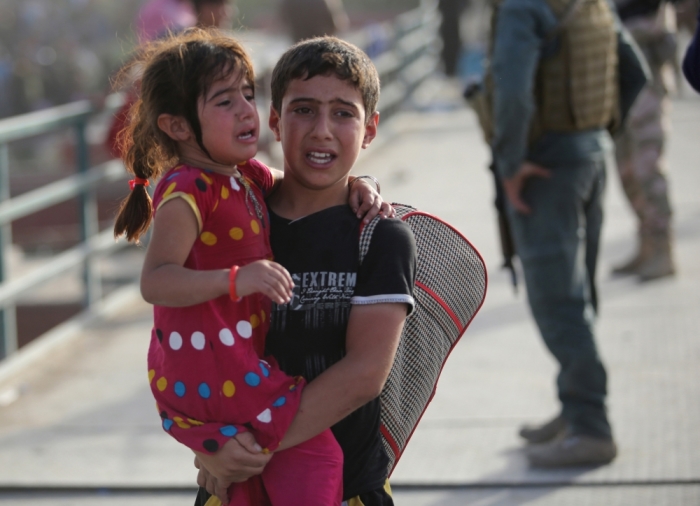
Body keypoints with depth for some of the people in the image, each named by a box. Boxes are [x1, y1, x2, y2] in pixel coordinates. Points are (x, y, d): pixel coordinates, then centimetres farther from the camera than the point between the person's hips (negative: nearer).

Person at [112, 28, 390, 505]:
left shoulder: (250, 177, 9)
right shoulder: (187, 192, -19)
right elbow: (155, 282, -30)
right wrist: (236, 279, -42)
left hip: (243, 361, 10)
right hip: (208, 371, -10)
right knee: (316, 452, -13)